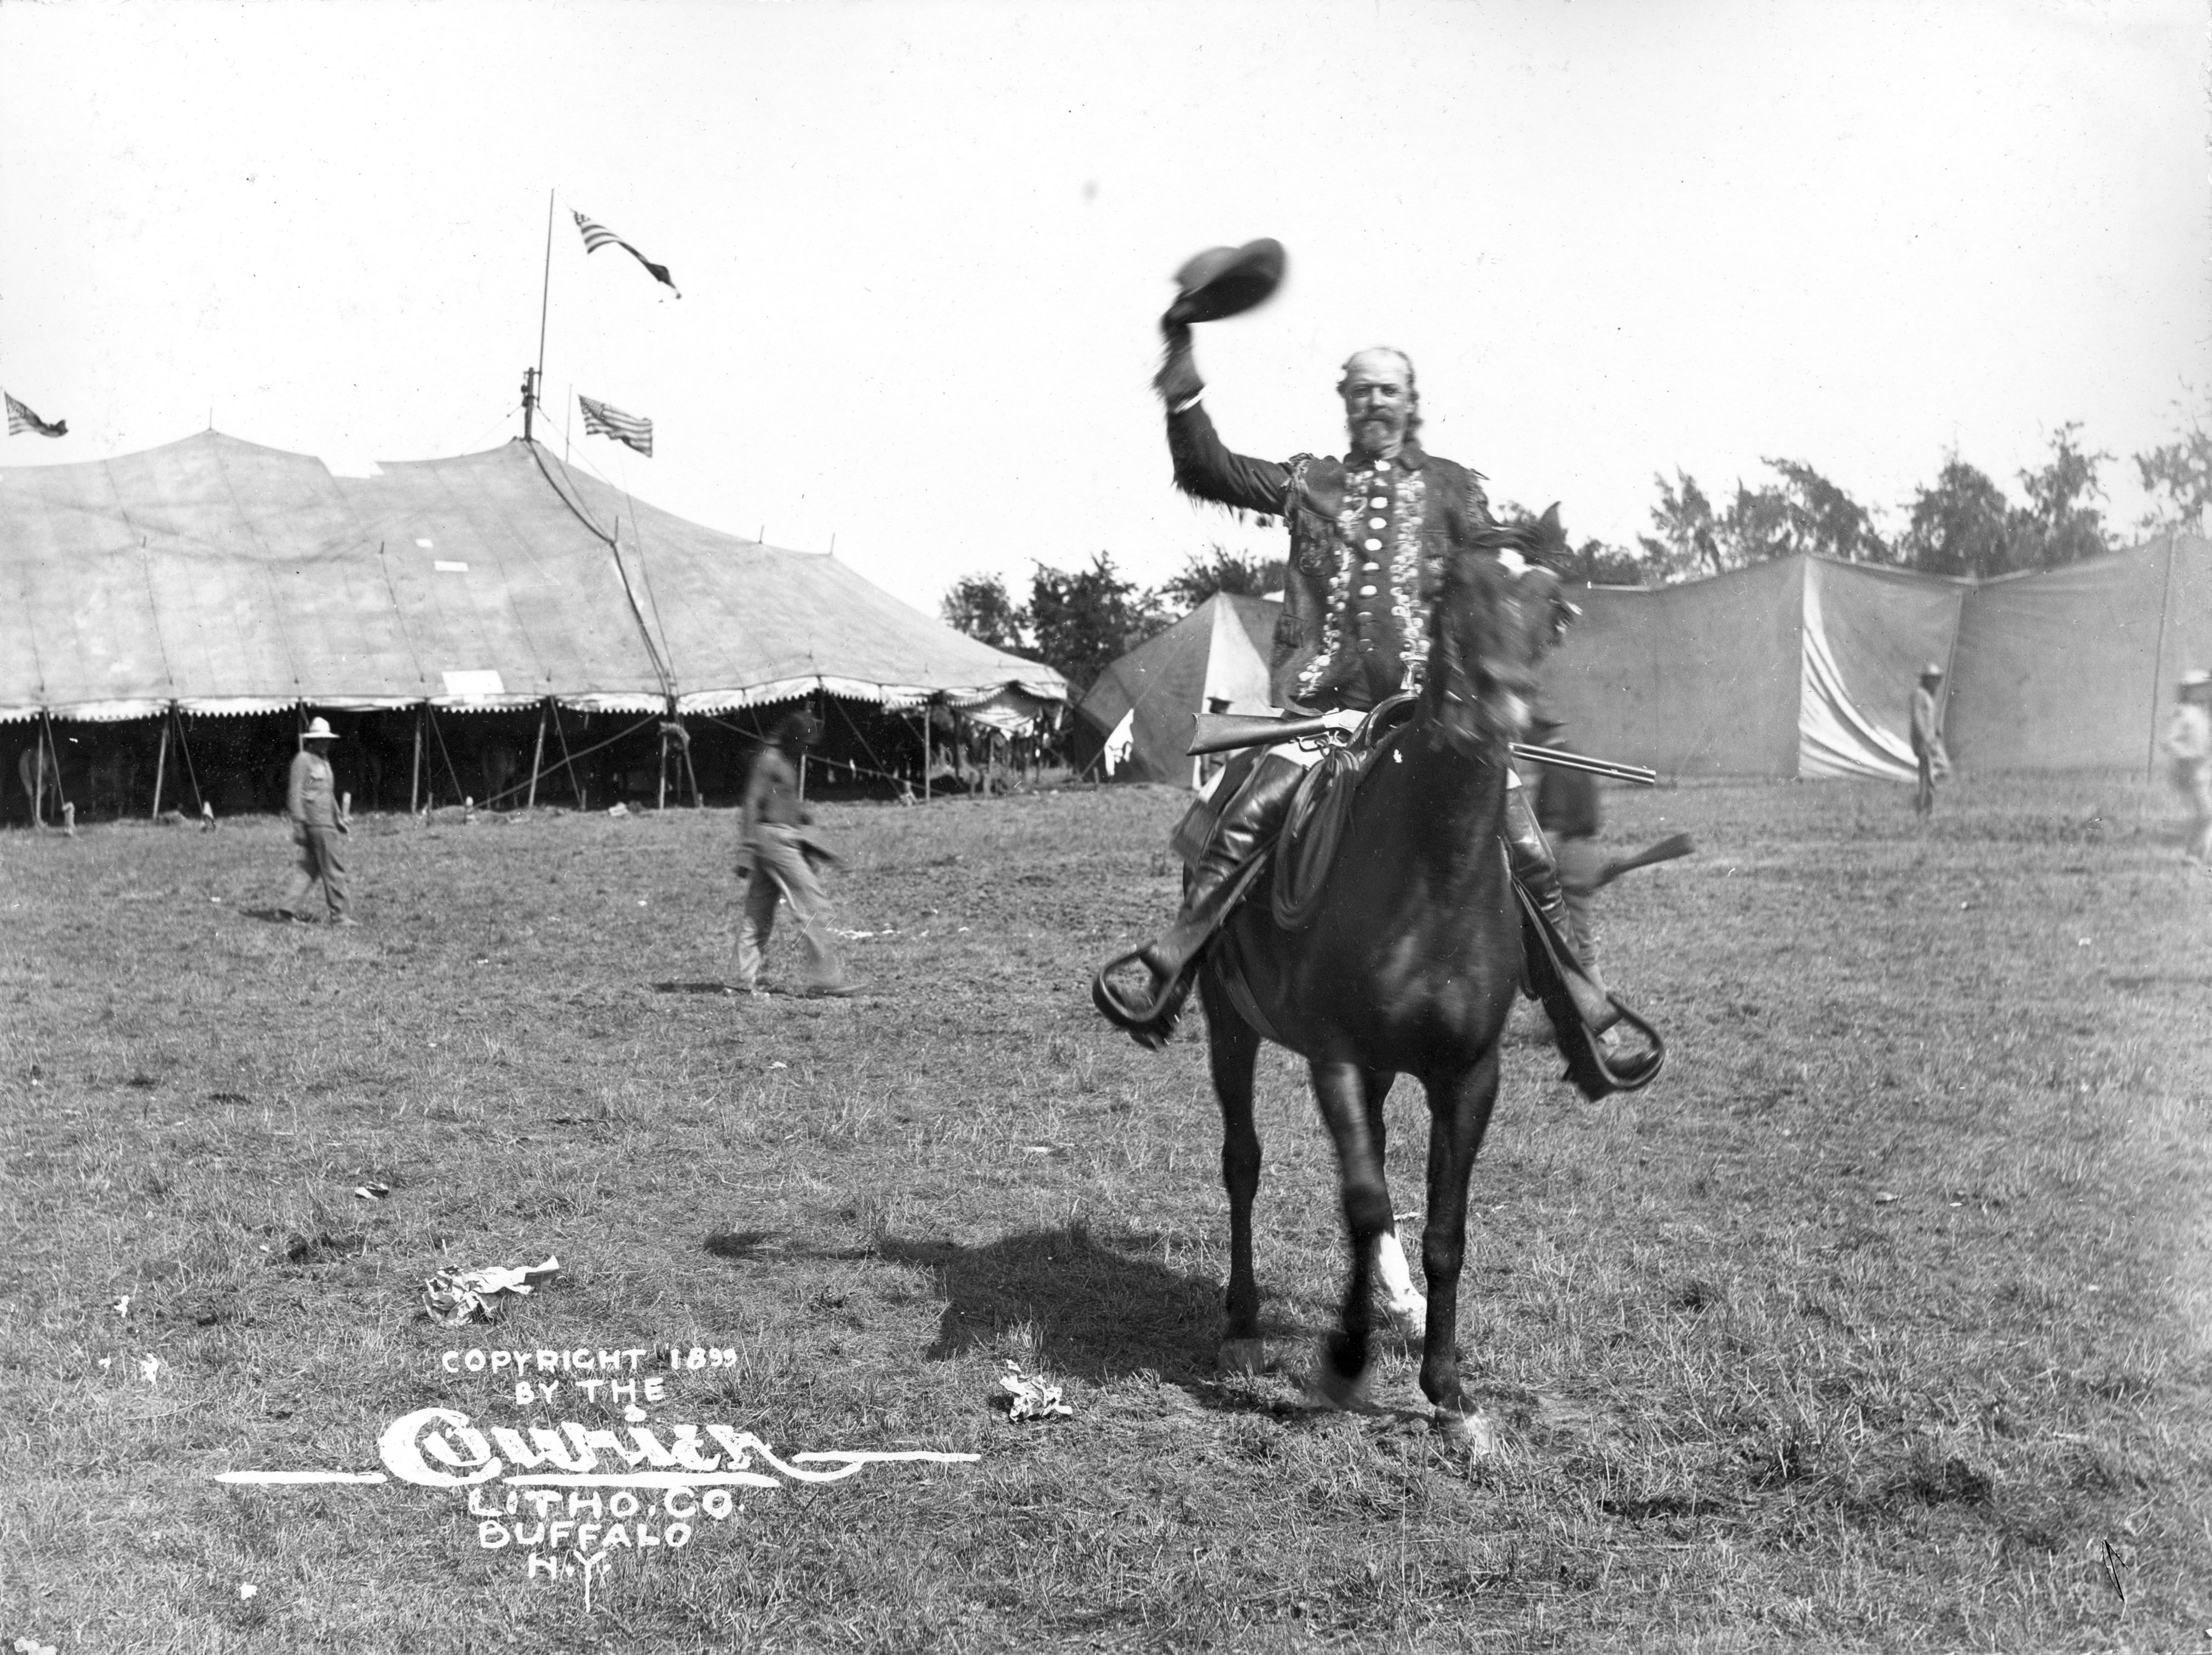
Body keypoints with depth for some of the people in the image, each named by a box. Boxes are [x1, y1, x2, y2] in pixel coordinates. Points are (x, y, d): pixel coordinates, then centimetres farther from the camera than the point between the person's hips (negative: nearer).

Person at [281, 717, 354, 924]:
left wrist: (339, 818, 24)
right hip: (315, 820, -10)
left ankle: (289, 906, 10)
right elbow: (295, 793, -14)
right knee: (333, 866, -7)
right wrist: (298, 824, -19)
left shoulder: (323, 761, 20)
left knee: (310, 866, 9)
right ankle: (339, 914, -5)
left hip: (325, 820, 10)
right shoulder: (303, 760, -9)